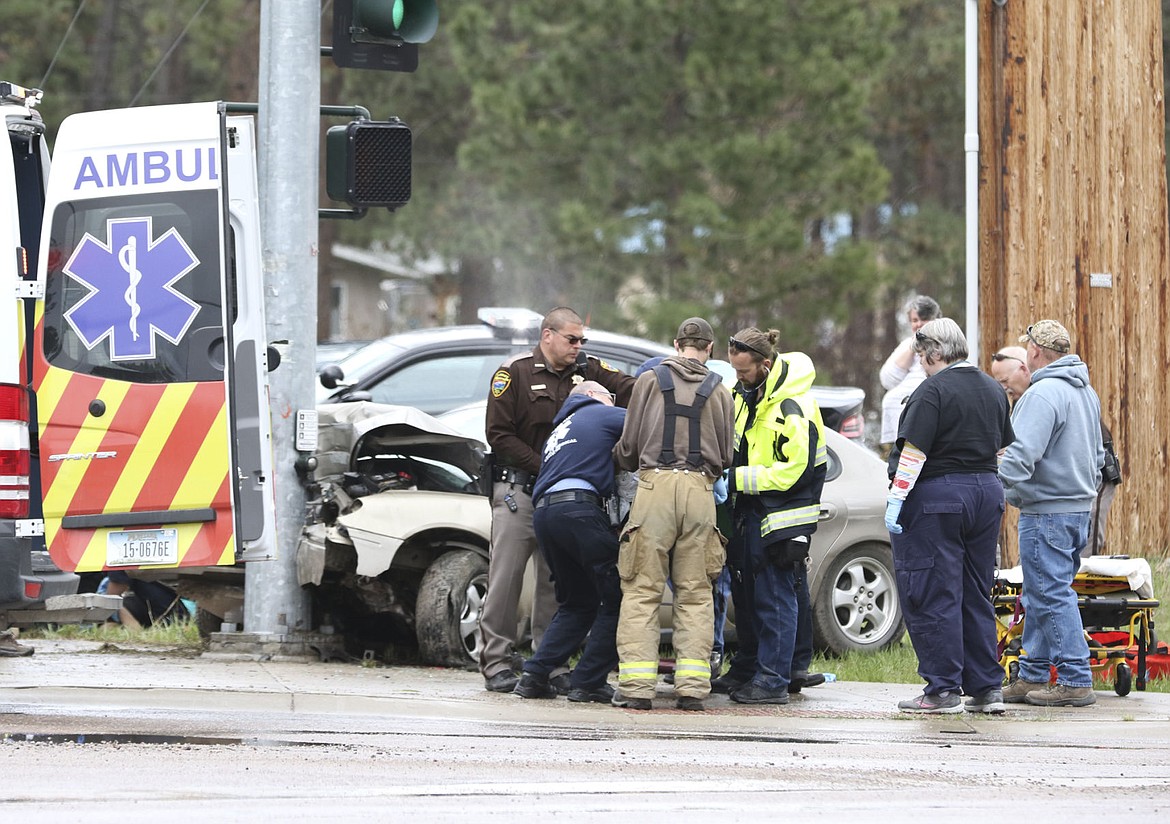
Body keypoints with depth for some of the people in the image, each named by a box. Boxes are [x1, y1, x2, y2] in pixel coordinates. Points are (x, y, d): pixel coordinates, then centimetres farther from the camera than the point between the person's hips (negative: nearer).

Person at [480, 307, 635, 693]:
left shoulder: (586, 371, 8)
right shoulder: (514, 372, -4)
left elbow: (629, 390, -6)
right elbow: (499, 434, -7)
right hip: (518, 488, -4)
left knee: (556, 581, 4)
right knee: (506, 577, -4)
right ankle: (497, 663, 0)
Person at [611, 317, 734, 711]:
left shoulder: (651, 381, 6)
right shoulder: (719, 391, 11)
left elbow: (628, 447, 8)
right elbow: (726, 456, 15)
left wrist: (622, 462, 30)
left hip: (655, 486, -2)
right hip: (700, 489, 2)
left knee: (642, 590, 1)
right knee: (695, 593, 7)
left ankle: (636, 685, -5)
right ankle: (692, 686, 1)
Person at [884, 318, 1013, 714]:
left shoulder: (932, 391, -12)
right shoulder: (993, 391, 12)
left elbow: (914, 451, -18)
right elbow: (1004, 451, 19)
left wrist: (896, 499, -15)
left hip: (936, 496, -8)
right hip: (986, 495, 8)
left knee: (932, 596, -3)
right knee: (975, 596, 13)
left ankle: (943, 690, -5)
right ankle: (987, 688, 12)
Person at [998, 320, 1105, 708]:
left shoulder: (1043, 393, -16)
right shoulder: (1086, 392, 15)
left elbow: (1022, 454, -25)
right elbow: (1097, 455, 25)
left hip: (1047, 512, -10)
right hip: (1078, 506, 10)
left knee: (1052, 595, -7)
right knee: (1039, 596, 15)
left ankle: (1076, 681, -8)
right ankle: (1032, 677, 19)